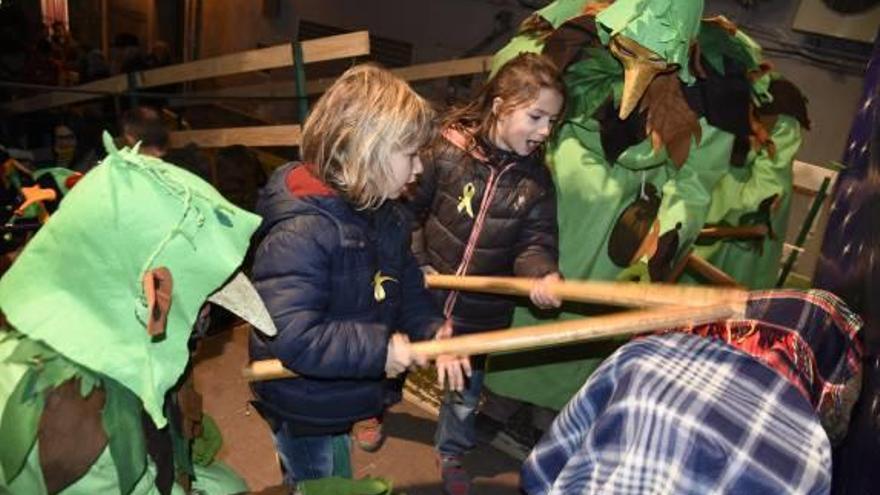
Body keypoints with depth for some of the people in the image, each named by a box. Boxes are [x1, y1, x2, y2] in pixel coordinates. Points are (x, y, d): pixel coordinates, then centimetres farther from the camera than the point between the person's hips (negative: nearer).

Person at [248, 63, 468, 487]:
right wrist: (379, 348, -31)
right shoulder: (300, 230, -33)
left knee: (338, 482, 30)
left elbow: (406, 284, 7)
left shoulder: (383, 214, -3)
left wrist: (432, 328, -12)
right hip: (304, 410, -8)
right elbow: (290, 337, -37)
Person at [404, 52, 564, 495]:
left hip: (482, 310, 2)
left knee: (466, 388, 20)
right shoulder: (446, 151, -18)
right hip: (423, 291, -2)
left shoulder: (535, 179, -9)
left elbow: (536, 239, -10)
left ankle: (450, 452, 47)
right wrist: (415, 263, -11)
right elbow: (407, 208, -8)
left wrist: (541, 273, -31)